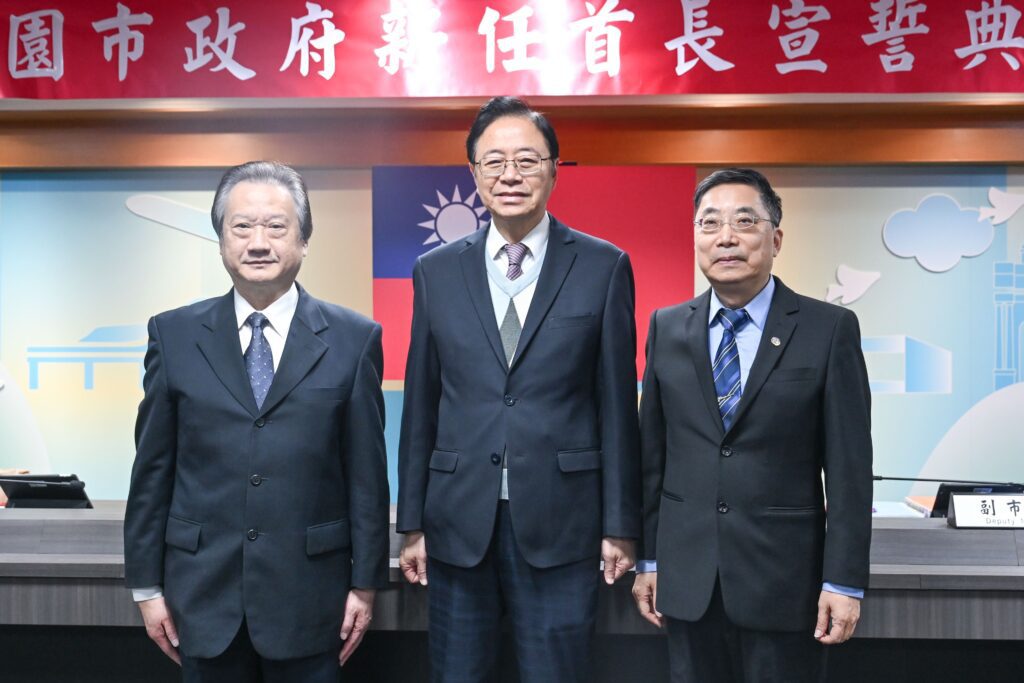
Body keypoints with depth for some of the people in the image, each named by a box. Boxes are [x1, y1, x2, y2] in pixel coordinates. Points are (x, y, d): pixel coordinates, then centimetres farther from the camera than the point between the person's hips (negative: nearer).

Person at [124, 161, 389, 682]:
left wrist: (365, 582, 0)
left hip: (308, 594, -1)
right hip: (204, 595, 2)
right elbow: (152, 468, 4)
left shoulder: (353, 339, -3)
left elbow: (366, 473, -2)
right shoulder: (174, 335, 2)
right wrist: (146, 584, 5)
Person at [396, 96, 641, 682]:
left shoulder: (604, 267, -1)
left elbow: (617, 406, -1)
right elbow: (421, 407, 7)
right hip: (459, 523, 2)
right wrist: (412, 522, 7)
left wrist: (621, 524, -1)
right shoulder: (435, 272, 5)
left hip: (561, 524, -2)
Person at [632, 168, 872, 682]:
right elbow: (652, 452, 6)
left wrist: (845, 582, -7)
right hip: (686, 577, 3)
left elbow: (849, 466, -6)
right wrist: (647, 559, 6)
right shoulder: (667, 328, 4)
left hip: (784, 577, -2)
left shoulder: (830, 329, -6)